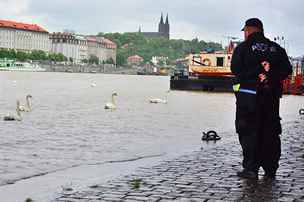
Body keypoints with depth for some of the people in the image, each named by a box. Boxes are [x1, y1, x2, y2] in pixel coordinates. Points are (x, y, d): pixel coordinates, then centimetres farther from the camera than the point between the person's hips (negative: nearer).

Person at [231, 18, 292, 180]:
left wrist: (253, 74, -6)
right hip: (272, 95, 4)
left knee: (248, 132, 2)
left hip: (248, 94, -4)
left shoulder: (243, 47, -2)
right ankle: (270, 170, 13)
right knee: (271, 133, 10)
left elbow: (236, 69, -11)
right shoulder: (276, 49, 9)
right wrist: (271, 77, -4)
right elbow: (287, 69, 1)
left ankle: (251, 168, -3)